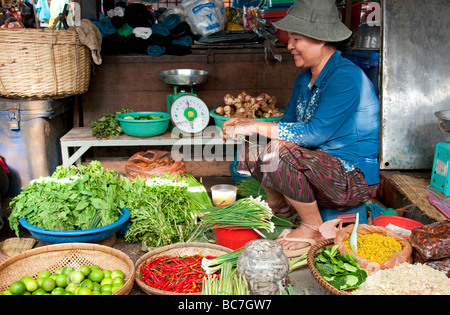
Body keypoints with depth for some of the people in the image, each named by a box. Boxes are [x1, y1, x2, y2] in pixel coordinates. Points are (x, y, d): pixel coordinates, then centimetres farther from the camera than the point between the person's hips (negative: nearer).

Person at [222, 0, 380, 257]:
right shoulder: (305, 79, 9)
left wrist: (259, 126, -23)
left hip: (356, 179, -8)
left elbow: (316, 133, -27)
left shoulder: (346, 77, -19)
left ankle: (314, 228, -10)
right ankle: (277, 203, 22)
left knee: (280, 154, -31)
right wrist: (246, 126, -6)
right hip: (319, 170, 8)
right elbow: (288, 127, 11)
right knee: (252, 147, -1)